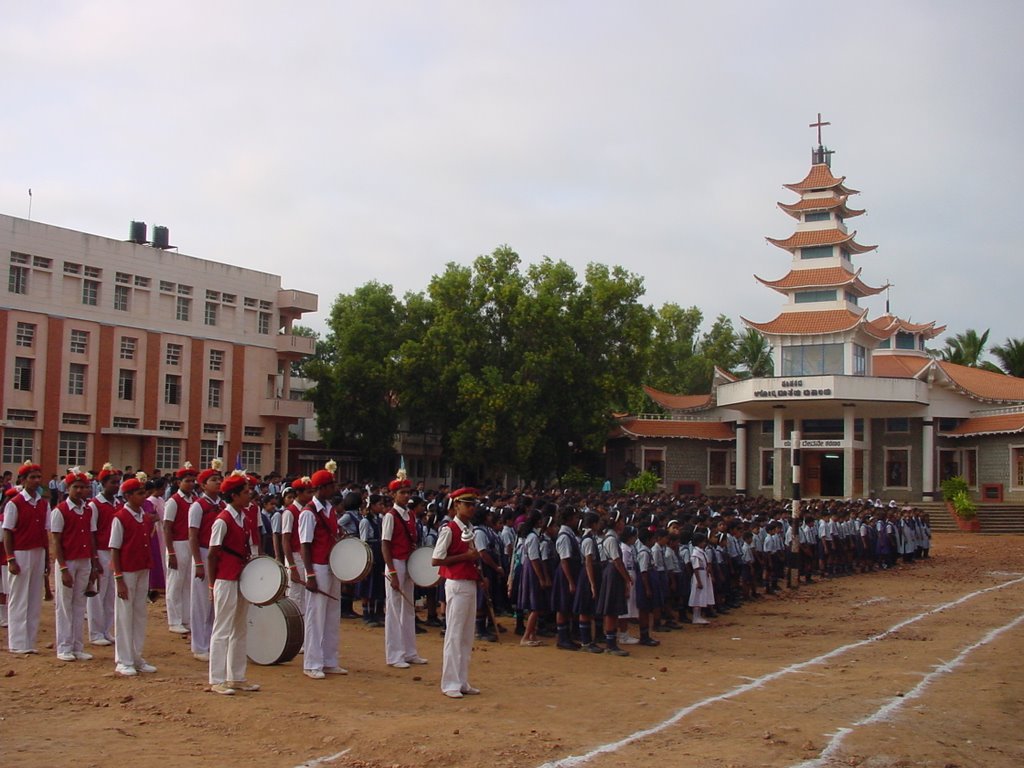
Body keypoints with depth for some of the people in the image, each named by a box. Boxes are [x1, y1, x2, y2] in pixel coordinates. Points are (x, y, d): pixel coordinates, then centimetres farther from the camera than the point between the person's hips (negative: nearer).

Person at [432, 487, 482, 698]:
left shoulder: (469, 530, 13)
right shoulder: (449, 530, -11)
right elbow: (435, 560, -17)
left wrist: (475, 559, 5)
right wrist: (465, 556, -18)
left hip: (470, 584, 8)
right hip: (457, 585, -8)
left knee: (467, 637, 12)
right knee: (454, 635, -3)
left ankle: (462, 681, 19)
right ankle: (450, 683, 3)